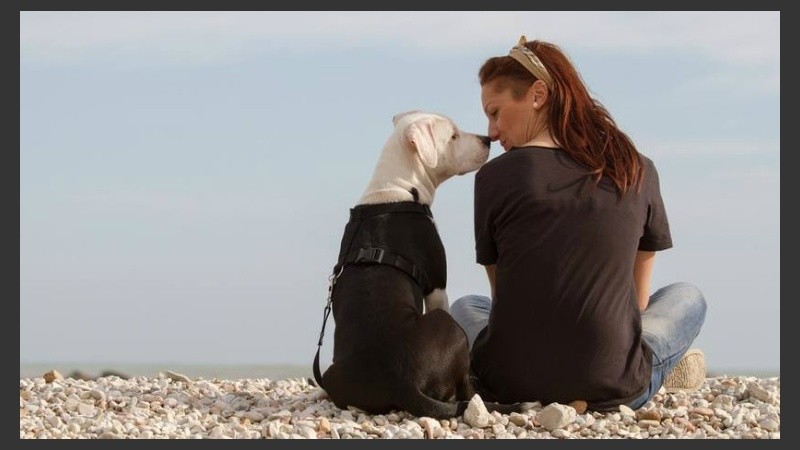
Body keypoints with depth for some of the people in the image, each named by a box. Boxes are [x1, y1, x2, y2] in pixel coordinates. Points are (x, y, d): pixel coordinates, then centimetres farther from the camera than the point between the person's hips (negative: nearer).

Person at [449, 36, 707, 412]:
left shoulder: (496, 176, -2)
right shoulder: (638, 172, 4)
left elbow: (503, 293, 9)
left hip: (510, 384, 0)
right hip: (614, 390, 1)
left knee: (466, 307, 36)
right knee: (687, 296, 31)